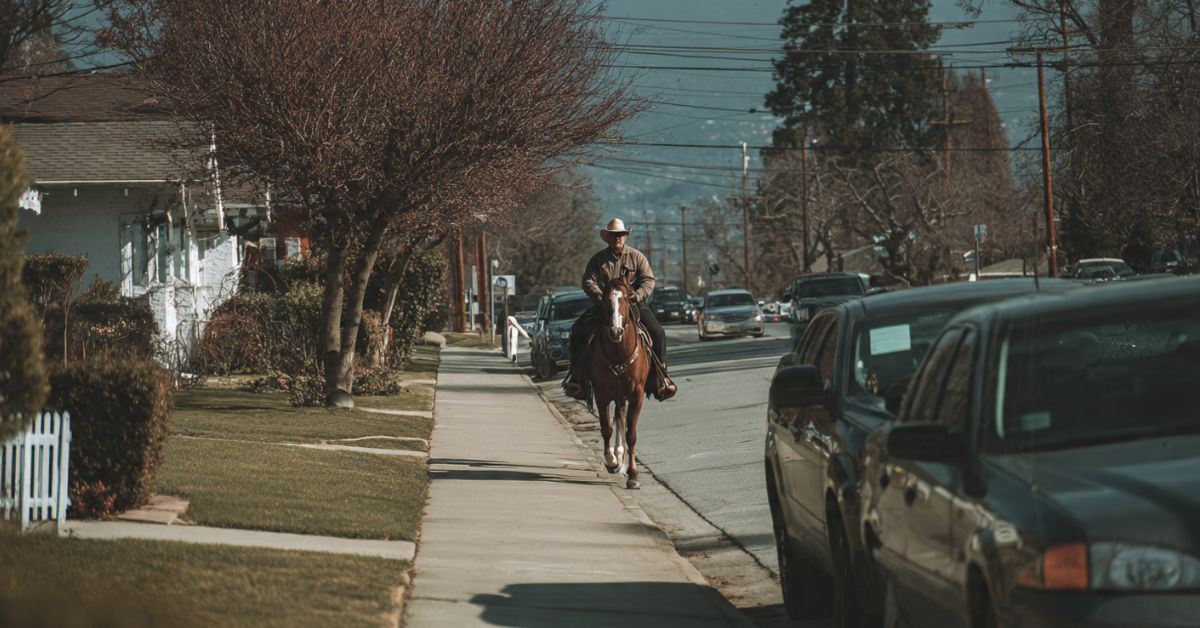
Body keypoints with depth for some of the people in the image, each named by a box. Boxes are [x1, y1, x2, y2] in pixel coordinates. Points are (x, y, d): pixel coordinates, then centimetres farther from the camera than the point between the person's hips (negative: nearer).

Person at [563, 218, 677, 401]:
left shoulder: (637, 257, 7)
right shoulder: (598, 259, 8)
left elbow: (648, 281, 1)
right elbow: (588, 282, 0)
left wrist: (637, 295, -18)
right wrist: (601, 297, -18)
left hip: (633, 303, -1)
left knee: (657, 333, -21)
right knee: (579, 329, -18)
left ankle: (660, 376, -12)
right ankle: (576, 374, -11)